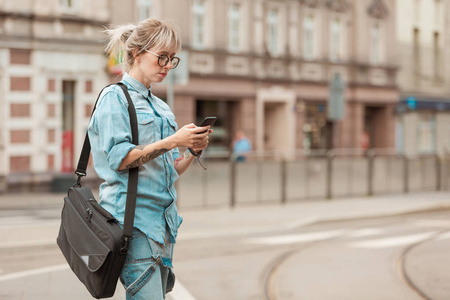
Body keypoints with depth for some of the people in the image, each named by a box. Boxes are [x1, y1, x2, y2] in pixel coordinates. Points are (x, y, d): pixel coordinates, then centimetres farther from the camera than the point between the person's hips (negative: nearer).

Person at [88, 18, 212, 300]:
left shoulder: (161, 107, 19)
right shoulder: (115, 97, -2)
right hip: (133, 215, -7)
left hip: (163, 217, 8)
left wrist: (194, 150, -2)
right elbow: (119, 158, -13)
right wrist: (173, 142, -18)